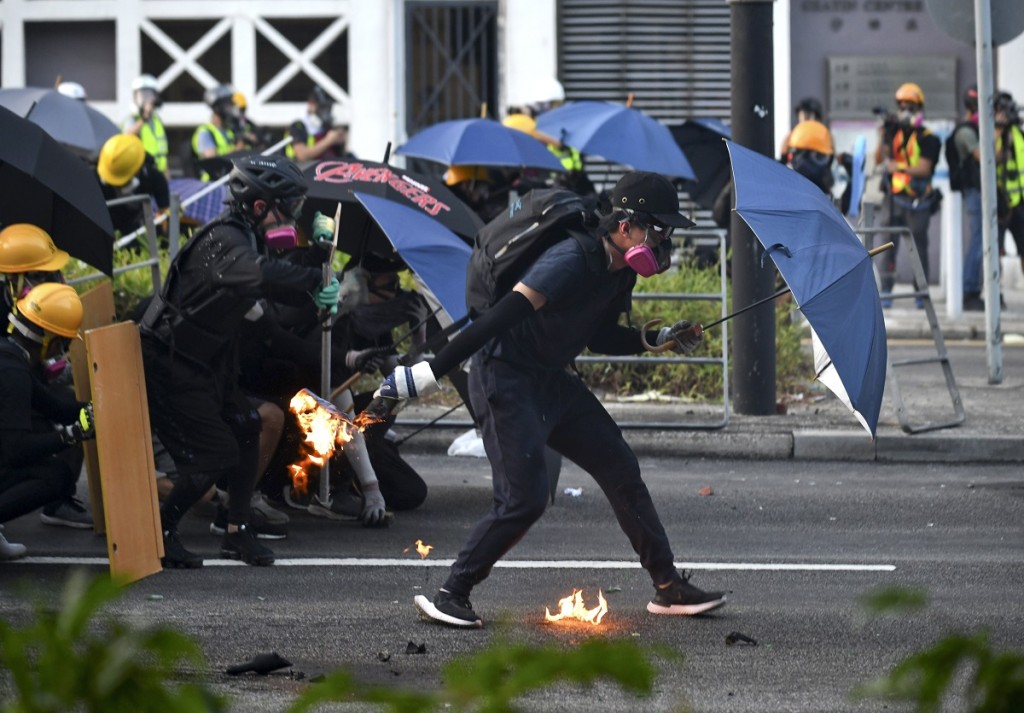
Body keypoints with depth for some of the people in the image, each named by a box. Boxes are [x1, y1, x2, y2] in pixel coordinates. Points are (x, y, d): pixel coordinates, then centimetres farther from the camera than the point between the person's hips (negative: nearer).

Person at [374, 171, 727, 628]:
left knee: (622, 472, 9)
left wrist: (662, 339, 3)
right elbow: (502, 316, -33)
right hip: (505, 379, -10)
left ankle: (668, 588, 19)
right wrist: (429, 374, -39)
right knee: (524, 499, -18)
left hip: (553, 383, 10)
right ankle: (451, 596, -7)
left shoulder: (620, 272, 4)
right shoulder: (572, 261, -26)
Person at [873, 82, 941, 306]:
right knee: (889, 246, -1)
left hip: (917, 201, -3)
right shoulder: (894, 132, 8)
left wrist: (898, 167, -25)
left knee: (919, 246, 0)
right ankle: (885, 292, 1)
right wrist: (882, 138, -11)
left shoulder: (926, 138, -5)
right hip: (895, 198, 3)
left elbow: (924, 168, -13)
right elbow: (879, 159, 4)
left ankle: (921, 292, 7)